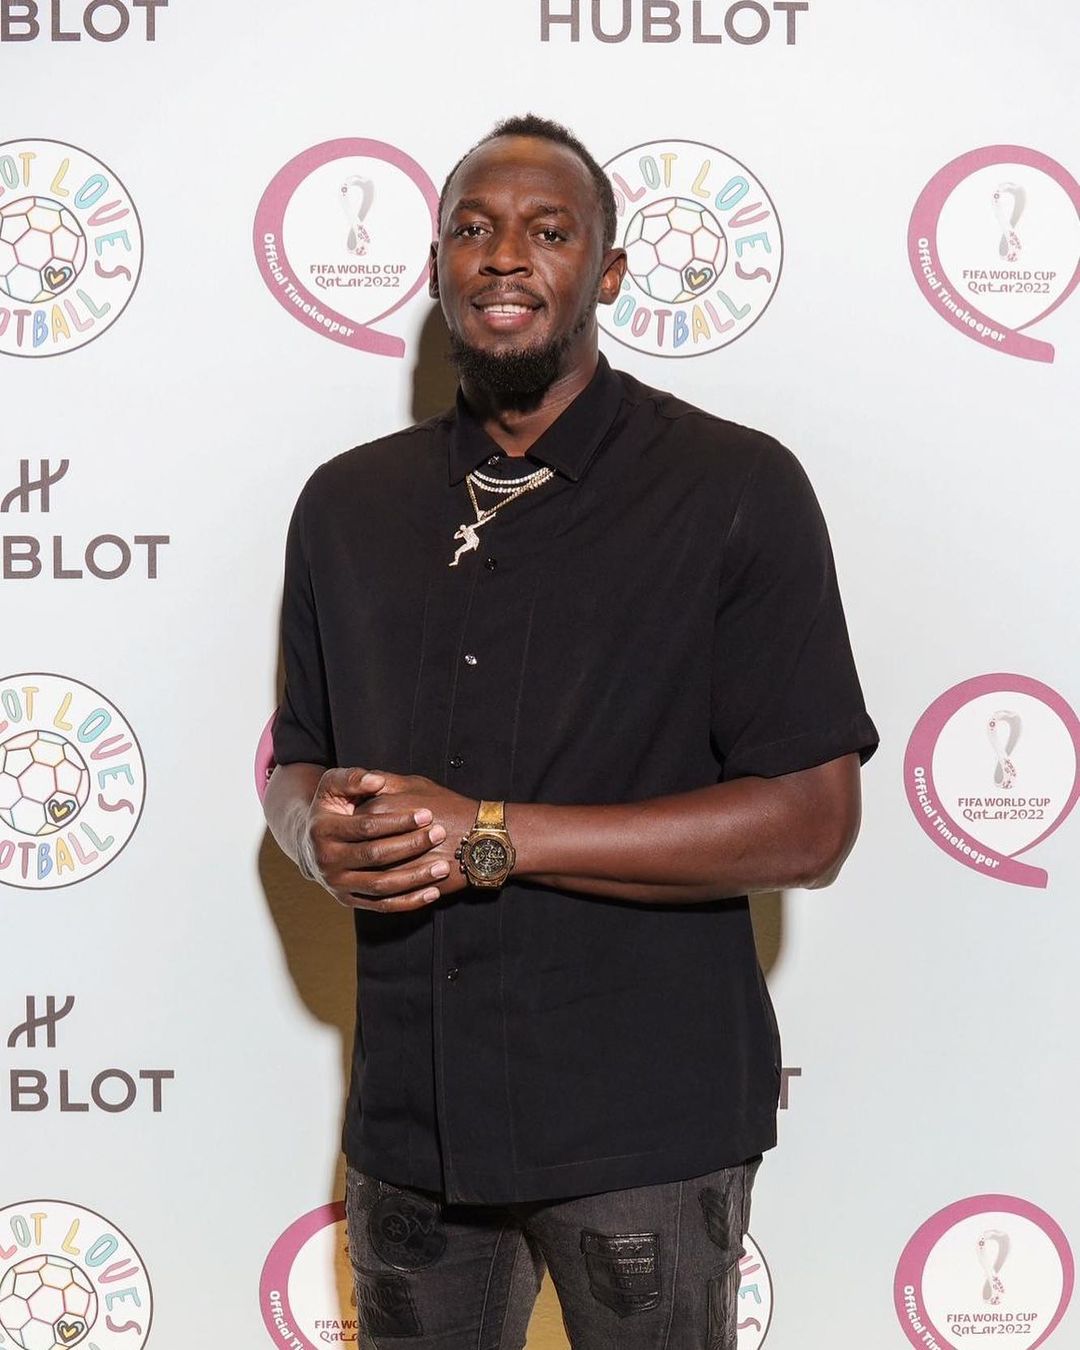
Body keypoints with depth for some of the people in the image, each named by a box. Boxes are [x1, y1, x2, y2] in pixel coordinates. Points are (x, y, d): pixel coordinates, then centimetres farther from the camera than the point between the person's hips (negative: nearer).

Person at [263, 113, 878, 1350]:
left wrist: (496, 838, -18)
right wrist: (321, 830, -9)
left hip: (646, 1122, -4)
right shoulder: (346, 504, 8)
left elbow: (812, 824, -13)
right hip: (409, 1112, 4)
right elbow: (295, 759, 16)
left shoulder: (737, 490, -8)